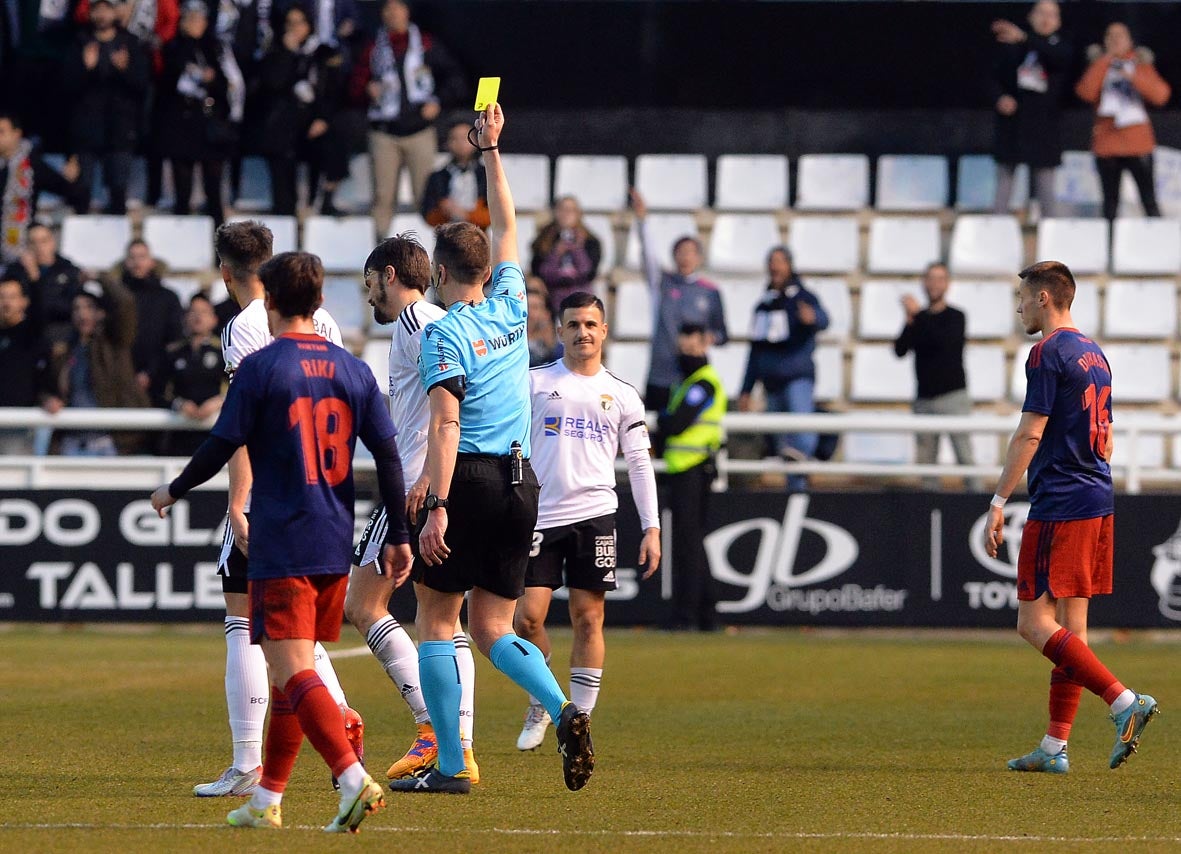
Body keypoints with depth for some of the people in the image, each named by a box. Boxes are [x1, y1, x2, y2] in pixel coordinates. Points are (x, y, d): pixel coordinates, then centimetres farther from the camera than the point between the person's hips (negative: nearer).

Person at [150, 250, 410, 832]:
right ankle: (267, 800, 21)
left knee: (293, 672, -10)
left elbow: (222, 446, -6)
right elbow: (387, 456, 7)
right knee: (293, 669, 16)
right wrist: (399, 537, 11)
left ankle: (355, 781, -28)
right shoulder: (353, 370, 8)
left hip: (281, 544, -6)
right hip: (336, 544, 6)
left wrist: (174, 491, 11)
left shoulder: (261, 368, -7)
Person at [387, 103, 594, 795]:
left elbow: (445, 426, -16)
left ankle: (449, 764, 0)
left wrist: (436, 504, -20)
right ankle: (565, 711, -15)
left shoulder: (445, 332, -6)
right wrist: (491, 149, 34)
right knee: (494, 628, 10)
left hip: (467, 479, -6)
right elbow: (506, 226, 26)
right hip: (522, 484, 6)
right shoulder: (510, 309, 10)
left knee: (436, 621, 4)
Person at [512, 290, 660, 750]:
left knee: (588, 619, -2)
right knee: (527, 617, -6)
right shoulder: (535, 382, 7)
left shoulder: (622, 395, 10)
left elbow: (640, 464, 12)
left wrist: (652, 528, 5)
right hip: (539, 517, 0)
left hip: (594, 515, 0)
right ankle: (539, 707, 16)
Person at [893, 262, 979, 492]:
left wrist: (918, 315, -18)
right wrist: (910, 322, -12)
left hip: (953, 395, -4)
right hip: (925, 400, 4)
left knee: (964, 455, -11)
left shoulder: (955, 317, 1)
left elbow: (944, 340, -18)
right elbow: (900, 350, 2)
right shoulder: (918, 319, 13)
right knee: (925, 460, 2)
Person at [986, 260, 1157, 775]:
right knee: (1069, 626, 9)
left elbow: (1030, 434, -16)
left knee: (1034, 622, -9)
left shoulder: (1049, 353, -10)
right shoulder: (1094, 355, 17)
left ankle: (1124, 702, -20)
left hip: (1059, 504, -9)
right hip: (1098, 501, 9)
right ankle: (1055, 747, 9)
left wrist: (998, 502, -14)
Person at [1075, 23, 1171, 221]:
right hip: (1107, 143, 1)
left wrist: (1134, 76, -15)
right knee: (1110, 202, 2)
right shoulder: (1099, 67, 12)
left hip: (1138, 143, -1)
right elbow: (1086, 92, -8)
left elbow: (1160, 95, -4)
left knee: (1149, 200, -7)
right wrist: (1105, 60, -7)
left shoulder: (1141, 64, 10)